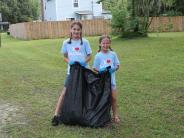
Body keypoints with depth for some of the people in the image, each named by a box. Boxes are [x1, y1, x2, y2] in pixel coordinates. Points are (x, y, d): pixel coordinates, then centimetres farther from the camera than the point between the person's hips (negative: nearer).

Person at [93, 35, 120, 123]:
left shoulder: (113, 54, 1)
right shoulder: (98, 56, -4)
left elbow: (117, 65, 5)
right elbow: (94, 68, -2)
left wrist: (114, 68, -16)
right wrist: (100, 70, -22)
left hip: (111, 79, 2)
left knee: (113, 98, 4)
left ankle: (115, 115, 18)